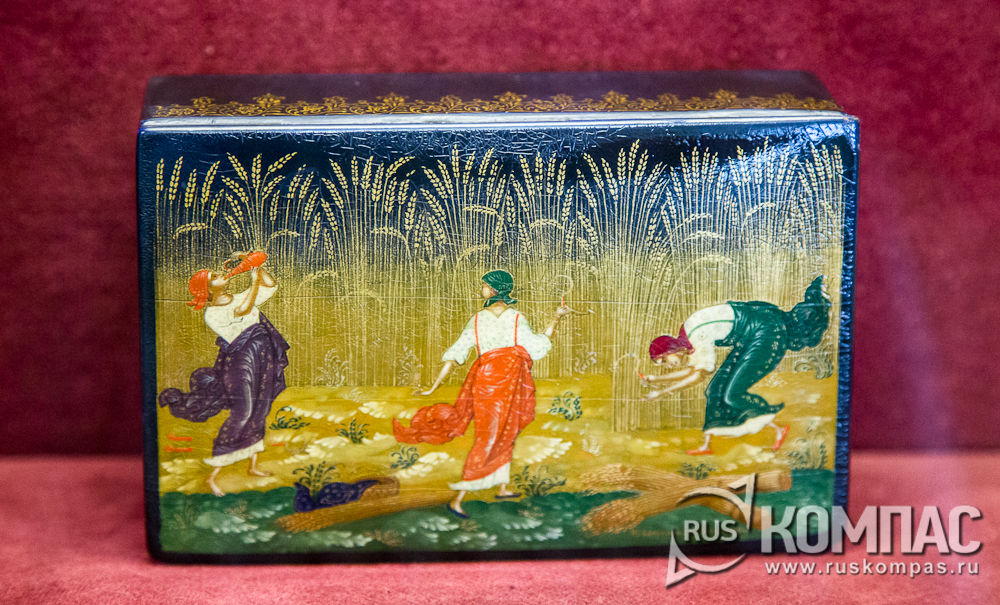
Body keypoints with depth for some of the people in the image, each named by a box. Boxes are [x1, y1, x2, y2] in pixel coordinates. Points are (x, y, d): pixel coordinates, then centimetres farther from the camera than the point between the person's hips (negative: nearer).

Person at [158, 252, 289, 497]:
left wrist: (254, 265, 6)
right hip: (239, 361, -8)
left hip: (263, 361, 8)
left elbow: (270, 286, 16)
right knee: (242, 412, -18)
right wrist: (254, 280, -16)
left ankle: (253, 465, 30)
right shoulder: (212, 314, -11)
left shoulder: (240, 298, 12)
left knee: (258, 413, 15)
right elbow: (242, 310, -27)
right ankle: (213, 476, -10)